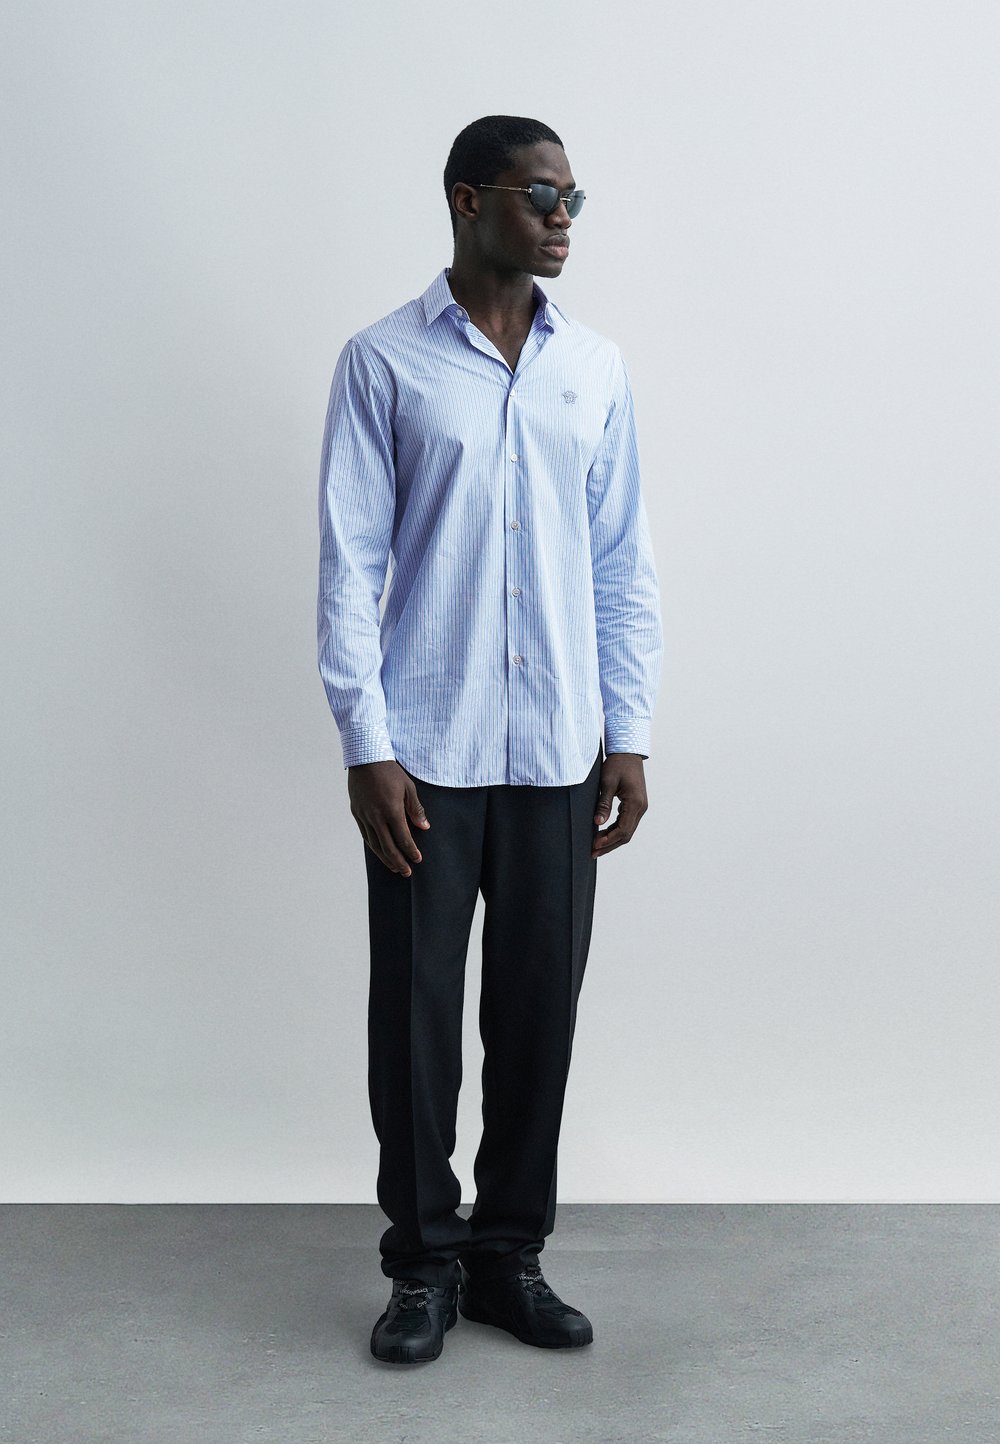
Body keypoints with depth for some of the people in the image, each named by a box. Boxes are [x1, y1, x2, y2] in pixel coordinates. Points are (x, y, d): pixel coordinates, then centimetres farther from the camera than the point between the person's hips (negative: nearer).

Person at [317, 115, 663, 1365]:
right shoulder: (383, 362, -1)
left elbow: (624, 564, 9)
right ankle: (425, 1259, 21)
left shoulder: (597, 370, 8)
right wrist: (366, 745, -10)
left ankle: (509, 1251, 25)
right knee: (415, 1012, 5)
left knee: (540, 1010, 8)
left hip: (557, 752, 3)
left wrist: (629, 734, 4)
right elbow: (349, 563, -4)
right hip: (426, 750, -3)